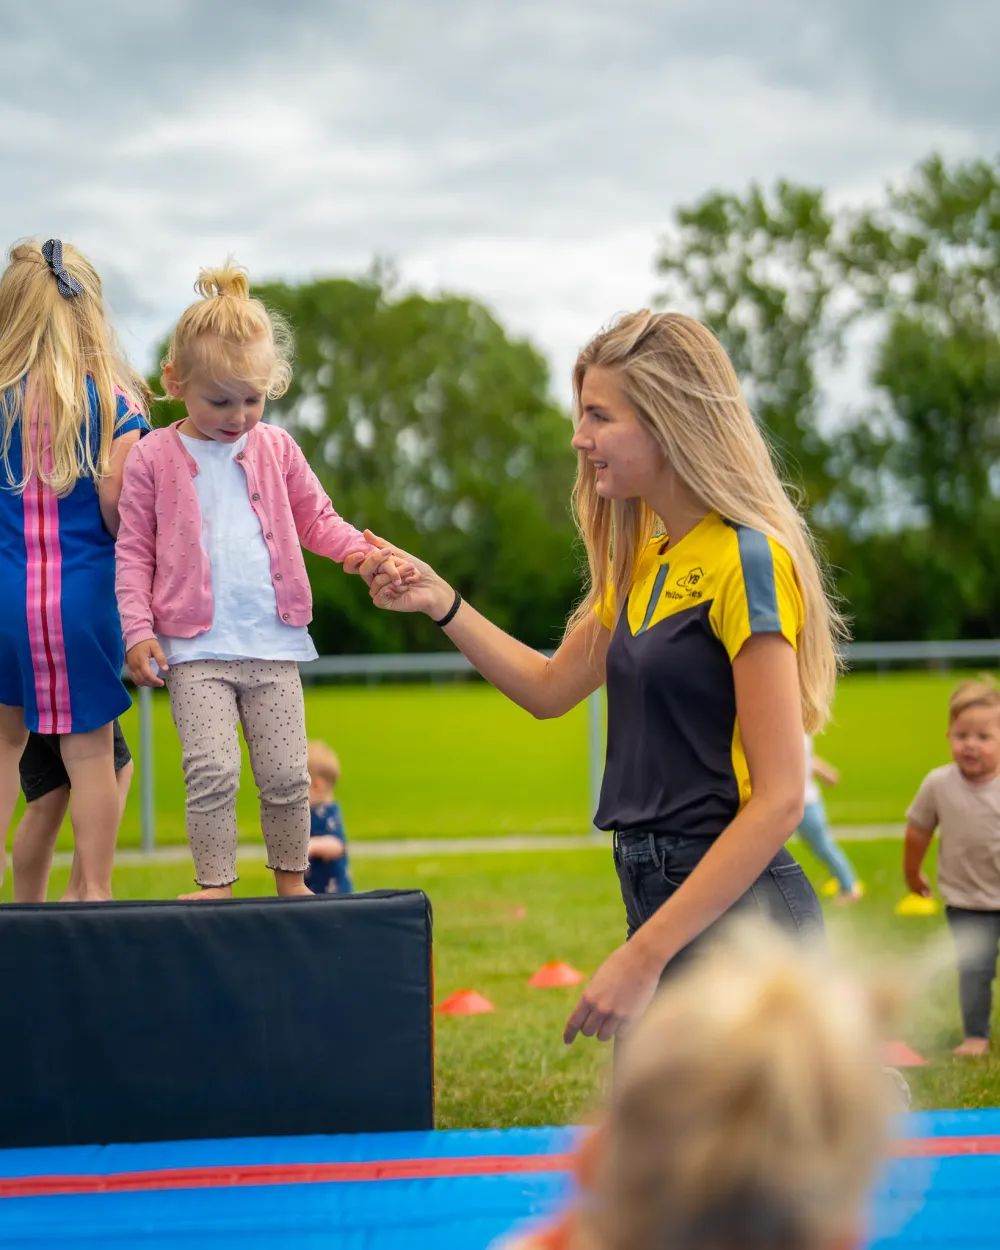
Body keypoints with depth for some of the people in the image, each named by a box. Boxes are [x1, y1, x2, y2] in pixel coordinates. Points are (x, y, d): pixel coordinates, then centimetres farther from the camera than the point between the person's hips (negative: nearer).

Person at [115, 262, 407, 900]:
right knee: (212, 770, -14)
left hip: (274, 642, 3)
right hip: (194, 648, -3)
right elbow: (134, 553, 4)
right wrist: (138, 629, -6)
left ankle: (291, 881, 22)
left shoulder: (276, 449, 8)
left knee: (287, 774, 5)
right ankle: (216, 885, -2)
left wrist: (357, 548, -5)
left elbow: (315, 517, 16)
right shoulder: (154, 458, 1)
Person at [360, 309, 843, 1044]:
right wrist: (440, 602, 13)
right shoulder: (645, 564, 13)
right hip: (662, 899, 9)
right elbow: (551, 688, 27)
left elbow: (780, 798, -19)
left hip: (737, 910, -9)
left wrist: (644, 956, -21)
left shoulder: (746, 565, -14)